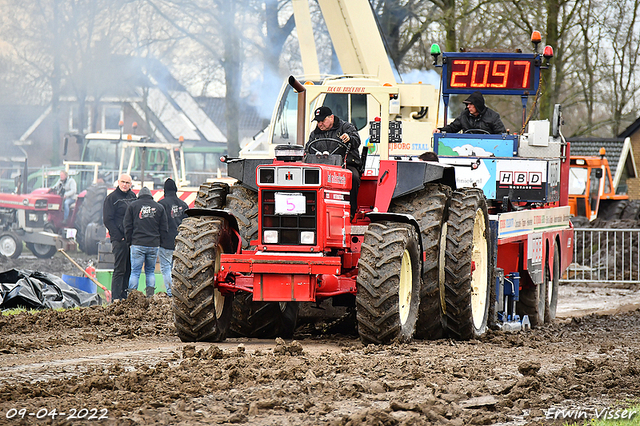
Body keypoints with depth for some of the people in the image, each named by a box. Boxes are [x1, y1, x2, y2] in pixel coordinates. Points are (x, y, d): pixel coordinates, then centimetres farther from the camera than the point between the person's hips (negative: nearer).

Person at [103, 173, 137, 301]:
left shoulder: (133, 196, 14)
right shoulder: (111, 198, -4)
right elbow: (107, 220, -8)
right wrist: (119, 237, -14)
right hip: (120, 239, -6)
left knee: (130, 270, 8)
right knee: (119, 270, -6)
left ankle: (126, 296, 13)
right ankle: (116, 298, -5)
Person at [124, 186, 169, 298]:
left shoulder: (132, 206, 6)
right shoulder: (159, 207, 11)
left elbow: (128, 226, 5)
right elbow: (164, 229, 12)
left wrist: (129, 242, 12)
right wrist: (160, 243, 18)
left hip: (138, 244, -2)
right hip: (154, 245, 2)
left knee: (135, 272, -2)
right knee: (150, 271, 11)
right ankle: (150, 295, 3)